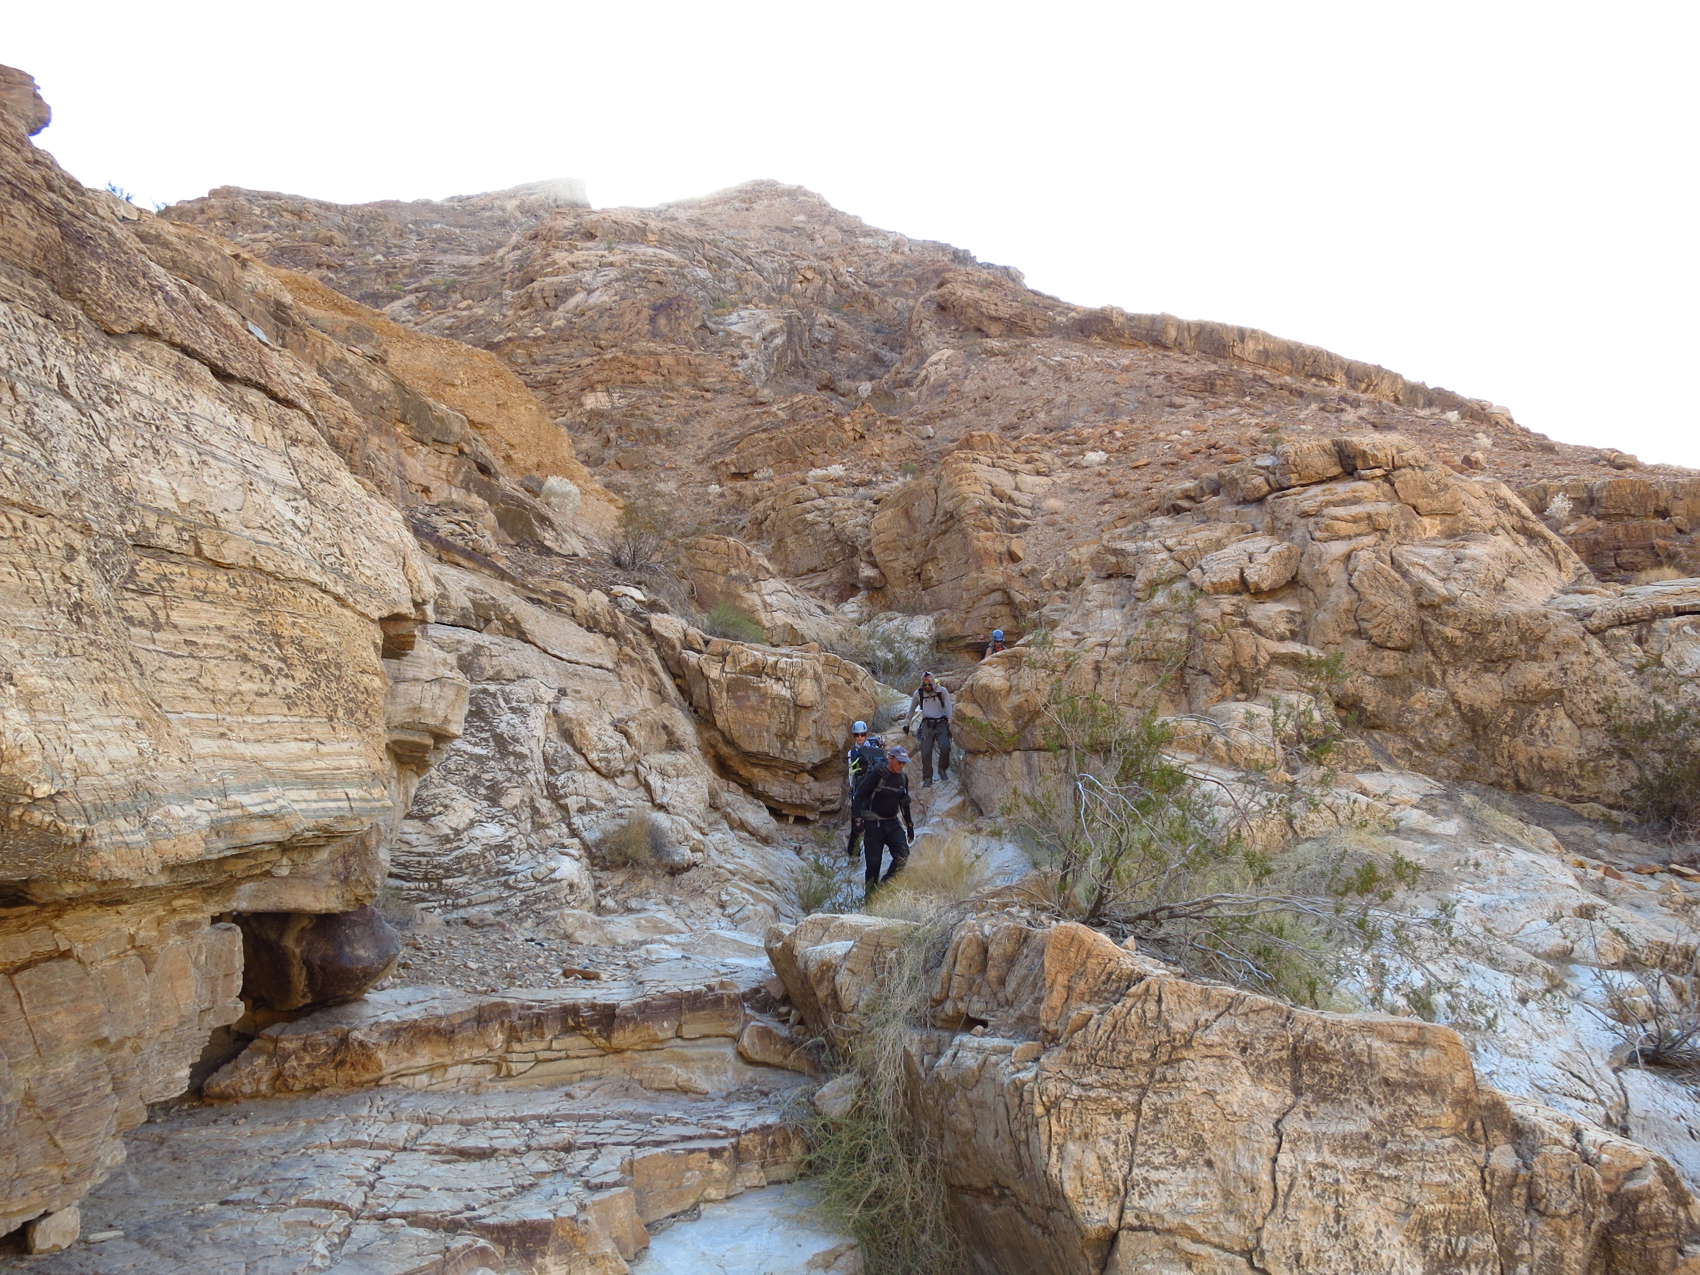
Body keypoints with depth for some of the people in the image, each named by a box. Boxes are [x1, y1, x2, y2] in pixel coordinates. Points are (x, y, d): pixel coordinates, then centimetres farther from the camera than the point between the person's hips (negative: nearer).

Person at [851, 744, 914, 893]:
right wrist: (858, 818, -24)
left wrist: (909, 826, 23)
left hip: (893, 822, 5)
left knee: (903, 854, -16)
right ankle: (870, 894, 13)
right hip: (873, 823, -5)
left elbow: (904, 804, 22)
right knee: (873, 862, -3)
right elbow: (859, 796, -15)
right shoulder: (876, 773, -11)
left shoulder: (903, 778, 9)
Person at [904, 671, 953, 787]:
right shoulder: (918, 693, 7)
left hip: (941, 724, -2)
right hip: (927, 725, 2)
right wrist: (906, 723, 24)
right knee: (926, 752, -8)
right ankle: (927, 779, -1)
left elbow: (948, 706, -5)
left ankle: (942, 768, 4)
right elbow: (912, 709, 20)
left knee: (945, 748, -22)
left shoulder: (942, 690, 0)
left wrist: (949, 721, -17)